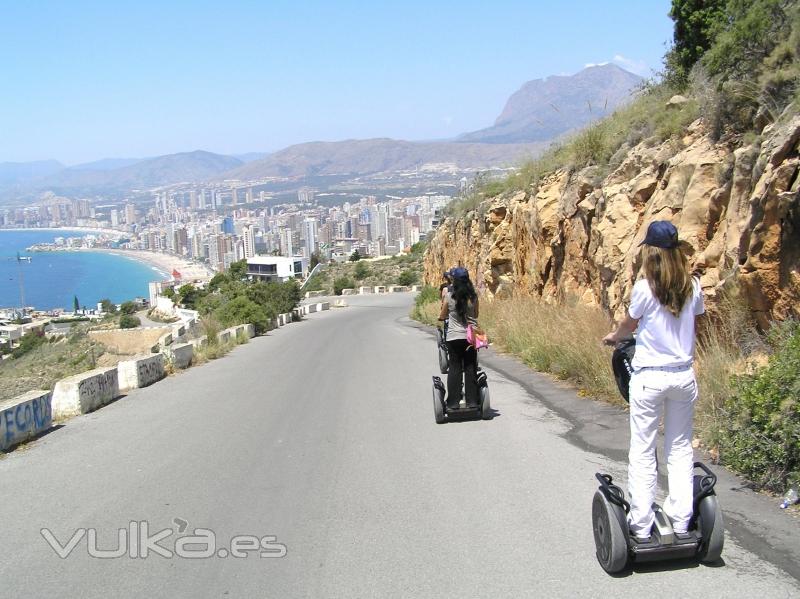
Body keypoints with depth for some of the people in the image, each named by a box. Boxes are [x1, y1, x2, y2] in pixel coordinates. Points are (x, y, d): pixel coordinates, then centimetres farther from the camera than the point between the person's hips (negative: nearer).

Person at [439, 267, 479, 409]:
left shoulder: (449, 295, -9)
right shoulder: (473, 296, -3)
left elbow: (443, 316, 2)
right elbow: (476, 315, 9)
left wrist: (440, 317, 25)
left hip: (454, 336, -2)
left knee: (454, 369, 6)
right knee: (471, 369, 9)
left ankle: (453, 402, 5)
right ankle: (472, 402, 11)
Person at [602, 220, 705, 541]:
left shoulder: (645, 288, -11)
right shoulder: (692, 287, -1)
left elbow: (629, 324, 4)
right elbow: (694, 323, 10)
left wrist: (613, 337, 25)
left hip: (649, 377, -4)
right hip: (684, 375, 4)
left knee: (642, 451, 4)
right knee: (680, 448, 14)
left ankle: (641, 526, 7)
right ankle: (681, 521, 18)